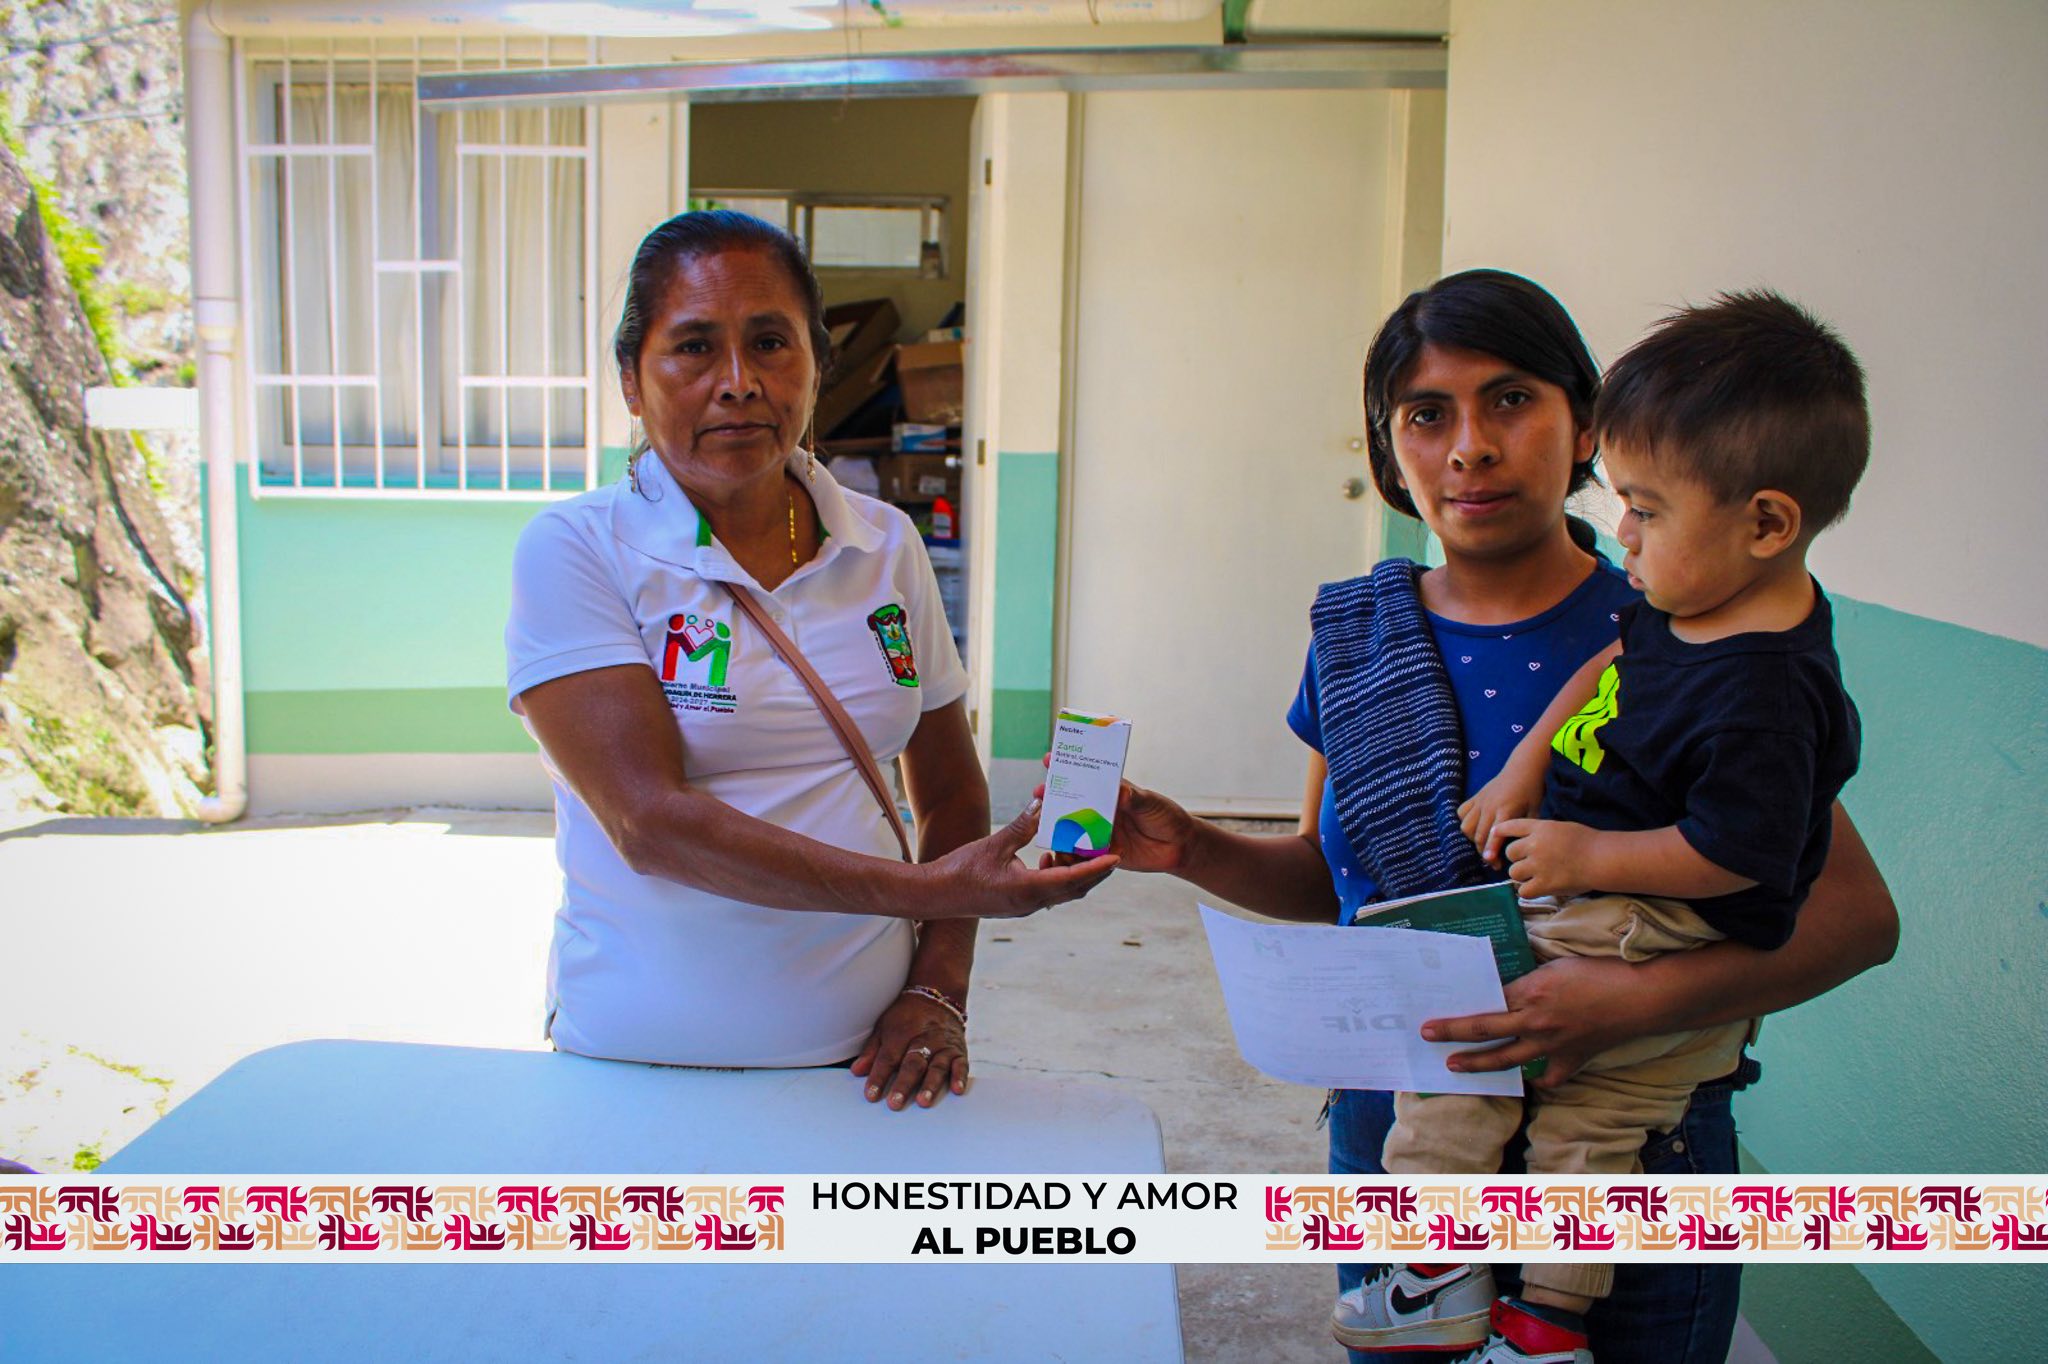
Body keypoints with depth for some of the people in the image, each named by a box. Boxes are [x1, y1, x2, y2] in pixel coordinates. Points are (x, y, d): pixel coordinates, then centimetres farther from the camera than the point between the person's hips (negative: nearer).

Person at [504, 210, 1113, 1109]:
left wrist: (938, 992, -3)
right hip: (641, 1062, -3)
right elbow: (651, 822, -19)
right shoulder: (573, 551, -9)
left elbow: (952, 794, 10)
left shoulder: (887, 546, 3)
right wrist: (922, 890, -25)